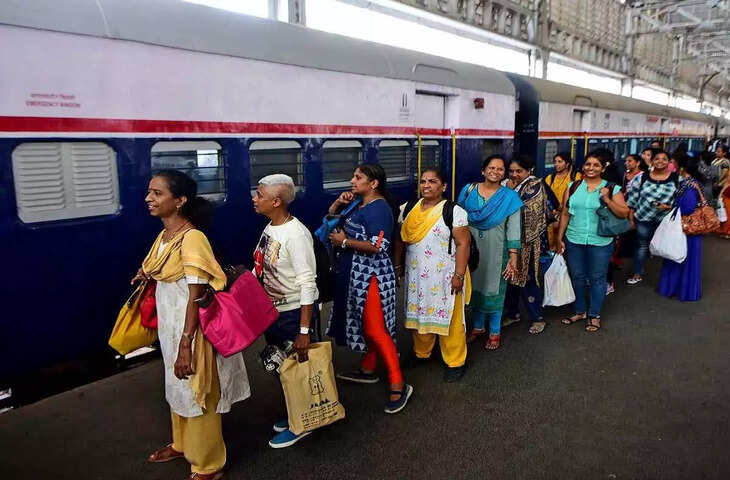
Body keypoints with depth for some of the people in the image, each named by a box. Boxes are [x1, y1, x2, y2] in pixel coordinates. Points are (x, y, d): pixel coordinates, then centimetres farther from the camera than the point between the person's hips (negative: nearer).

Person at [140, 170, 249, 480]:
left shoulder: (192, 238, -24)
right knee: (177, 389, 26)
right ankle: (182, 444, 49)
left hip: (192, 329, -9)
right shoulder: (164, 236, 3)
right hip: (170, 326, 9)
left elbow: (196, 296, -25)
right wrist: (148, 275, 4)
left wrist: (186, 345, -25)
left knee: (198, 395, 8)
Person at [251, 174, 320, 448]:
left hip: (295, 313, -9)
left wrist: (304, 331, -25)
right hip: (272, 311, 9)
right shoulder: (270, 227, 1)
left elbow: (308, 284, -25)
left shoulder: (296, 234, -24)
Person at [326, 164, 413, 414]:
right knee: (364, 324, 19)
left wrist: (344, 241, -18)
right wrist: (338, 203, 2)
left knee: (375, 329, -8)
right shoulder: (358, 204, 10)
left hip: (371, 277, -9)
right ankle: (368, 371, 35)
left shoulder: (378, 208, -17)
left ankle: (398, 386, 0)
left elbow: (378, 246, -27)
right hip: (356, 275, 10)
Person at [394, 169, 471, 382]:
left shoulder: (454, 211, -8)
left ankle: (455, 362, 18)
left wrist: (459, 275, -16)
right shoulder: (407, 209, 7)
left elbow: (462, 244, -11)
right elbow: (400, 239, 12)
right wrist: (398, 265, 10)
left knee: (448, 317, 2)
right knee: (418, 312, 15)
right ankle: (421, 353, 35)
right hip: (416, 275, 5)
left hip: (444, 276, -4)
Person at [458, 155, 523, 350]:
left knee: (494, 290, 7)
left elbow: (514, 229, -7)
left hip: (496, 251, -2)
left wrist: (513, 257, -12)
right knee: (474, 287, 13)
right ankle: (477, 326, 33)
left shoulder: (510, 197, -4)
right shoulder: (468, 190, 1)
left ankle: (495, 332, 24)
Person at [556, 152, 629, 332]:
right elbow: (565, 214, 7)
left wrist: (607, 199, -18)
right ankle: (580, 311, 31)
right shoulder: (573, 187, 5)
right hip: (574, 241, 3)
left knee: (597, 279, 7)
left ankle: (594, 315, 23)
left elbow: (624, 213, -5)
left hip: (600, 242, -2)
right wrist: (560, 238, 6)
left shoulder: (612, 188, -1)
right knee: (577, 277, 14)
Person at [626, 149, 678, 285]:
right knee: (642, 245, 13)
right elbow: (633, 197, 2)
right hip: (643, 218, 1)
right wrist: (631, 215, 1)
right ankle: (638, 274, 25)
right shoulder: (643, 177, -3)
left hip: (666, 219, -1)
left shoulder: (676, 178, -6)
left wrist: (669, 207, -19)